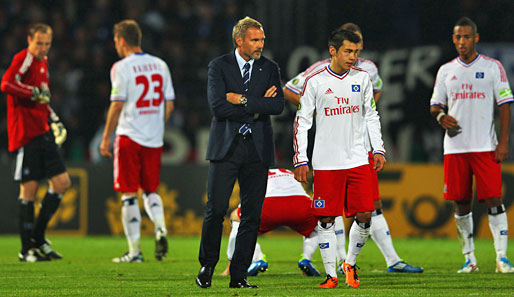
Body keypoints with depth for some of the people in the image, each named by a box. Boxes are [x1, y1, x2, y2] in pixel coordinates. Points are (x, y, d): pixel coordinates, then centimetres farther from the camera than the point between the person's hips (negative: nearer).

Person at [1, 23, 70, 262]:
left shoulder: (43, 62, 18)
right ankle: (27, 249, 4)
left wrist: (54, 120, 22)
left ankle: (37, 237, 15)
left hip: (42, 133, 9)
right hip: (25, 133, -9)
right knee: (29, 189, -4)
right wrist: (35, 93, -21)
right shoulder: (24, 59, -9)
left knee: (62, 183, 4)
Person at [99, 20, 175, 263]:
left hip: (129, 136, -5)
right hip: (154, 139, 5)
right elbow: (169, 105, 10)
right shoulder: (160, 65, 9)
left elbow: (117, 105, -12)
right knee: (150, 190, 17)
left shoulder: (122, 67, -8)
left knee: (129, 194, 2)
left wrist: (106, 138, -4)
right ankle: (160, 229, -8)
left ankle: (134, 250, 1)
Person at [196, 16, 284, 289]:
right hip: (226, 146, -2)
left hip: (257, 149, 2)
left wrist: (242, 99, -11)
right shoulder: (219, 66, 1)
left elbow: (278, 105, -6)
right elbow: (217, 106, -12)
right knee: (216, 210, -6)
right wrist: (257, 107, -11)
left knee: (251, 214, 1)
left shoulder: (269, 69, 9)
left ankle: (239, 275, 6)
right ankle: (207, 265, 14)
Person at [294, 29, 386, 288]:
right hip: (326, 163, -3)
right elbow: (302, 121, 1)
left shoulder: (362, 78, 7)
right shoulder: (315, 82, -2)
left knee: (365, 215, -3)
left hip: (358, 160, 3)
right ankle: (331, 274, 7)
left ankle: (350, 264, 18)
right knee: (326, 219, -2)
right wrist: (300, 160, -4)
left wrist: (379, 150, 9)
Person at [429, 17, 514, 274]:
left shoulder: (493, 67, 3)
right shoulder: (446, 70, 11)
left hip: (485, 146, -3)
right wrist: (440, 116, -9)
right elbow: (435, 105, 16)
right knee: (461, 204, 3)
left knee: (493, 200, -10)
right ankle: (469, 259, 11)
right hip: (455, 147, 3)